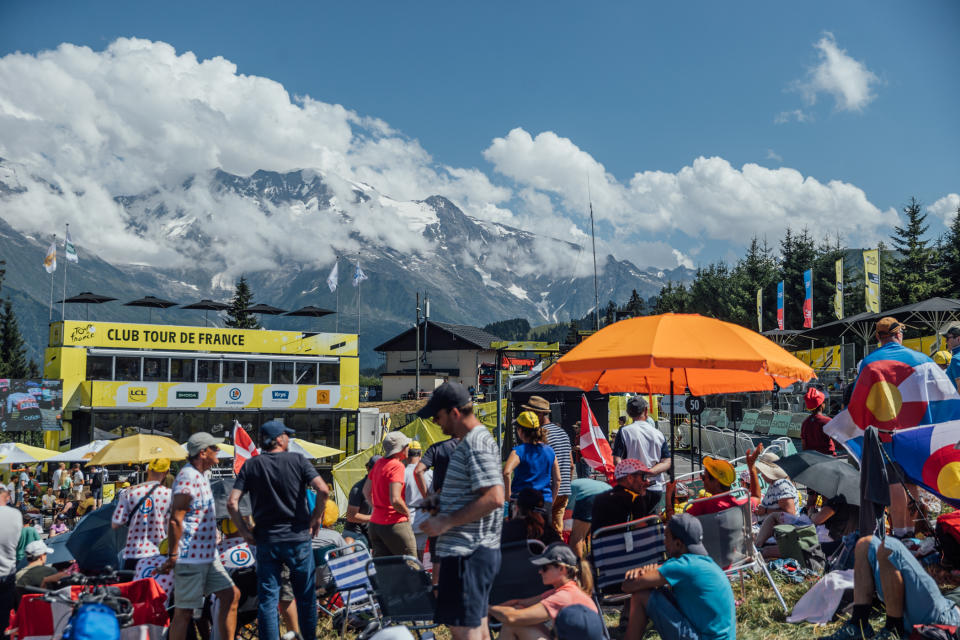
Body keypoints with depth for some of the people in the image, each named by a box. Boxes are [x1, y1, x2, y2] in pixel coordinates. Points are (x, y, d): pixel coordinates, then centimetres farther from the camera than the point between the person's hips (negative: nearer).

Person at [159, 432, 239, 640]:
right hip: (190, 557, -10)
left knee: (231, 595, 9)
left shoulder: (200, 476, 14)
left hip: (207, 555, 10)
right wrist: (172, 556, -20)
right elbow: (175, 519, -22)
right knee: (184, 612, -2)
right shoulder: (188, 477, -18)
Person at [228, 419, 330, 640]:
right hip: (298, 538, -1)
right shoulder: (297, 460, -3)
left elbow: (232, 502, -7)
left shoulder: (251, 466, 2)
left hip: (266, 540, 1)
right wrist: (317, 517, 0)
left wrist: (245, 532, 1)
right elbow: (323, 491, -14)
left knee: (267, 598, 7)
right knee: (305, 595, 13)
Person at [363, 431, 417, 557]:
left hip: (374, 524, 8)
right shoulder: (397, 466, -16)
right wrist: (407, 513, -8)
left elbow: (366, 491, 21)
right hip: (394, 524, -8)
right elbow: (395, 500, -24)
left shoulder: (379, 463, 9)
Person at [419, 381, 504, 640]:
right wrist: (441, 501, 12)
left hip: (467, 553, -11)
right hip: (473, 549, 11)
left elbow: (494, 498, -26)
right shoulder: (472, 440, 15)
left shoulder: (476, 445, -17)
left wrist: (447, 522, -21)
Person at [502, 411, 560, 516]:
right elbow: (557, 480, 9)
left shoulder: (519, 451, -8)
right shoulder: (550, 450, 6)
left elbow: (506, 472, -25)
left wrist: (508, 495, -13)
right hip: (545, 503, 4)